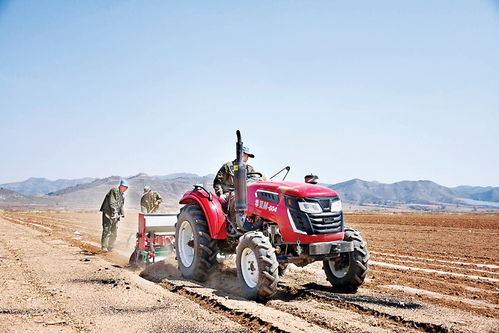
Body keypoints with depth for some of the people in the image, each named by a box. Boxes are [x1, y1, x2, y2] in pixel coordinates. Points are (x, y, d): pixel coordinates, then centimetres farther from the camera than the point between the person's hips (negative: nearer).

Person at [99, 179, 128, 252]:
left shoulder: (122, 195, 18)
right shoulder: (114, 191, -9)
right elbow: (112, 203, -19)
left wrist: (122, 213, 8)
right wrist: (114, 212, -28)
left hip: (115, 216, 9)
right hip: (108, 213, -9)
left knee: (114, 232, 10)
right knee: (107, 230, -13)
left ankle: (110, 247, 18)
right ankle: (104, 247, -12)